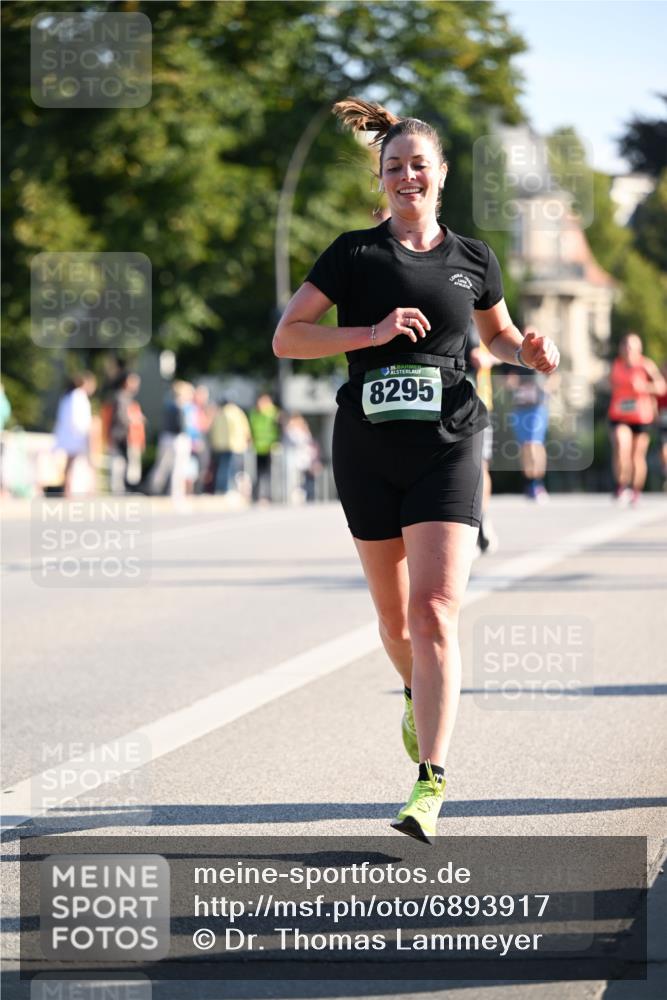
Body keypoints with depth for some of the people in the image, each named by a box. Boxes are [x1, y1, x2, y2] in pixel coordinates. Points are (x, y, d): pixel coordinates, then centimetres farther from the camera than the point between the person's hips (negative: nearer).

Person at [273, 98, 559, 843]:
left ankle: (430, 785, -17)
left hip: (447, 449, -1)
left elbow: (496, 333, 25)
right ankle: (419, 695, 47)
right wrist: (371, 332, -17)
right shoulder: (354, 254, 0)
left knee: (436, 610, -15)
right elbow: (286, 338, -5)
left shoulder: (472, 260, 6)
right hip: (368, 452, 1)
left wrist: (528, 351, 2)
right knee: (394, 614, 12)